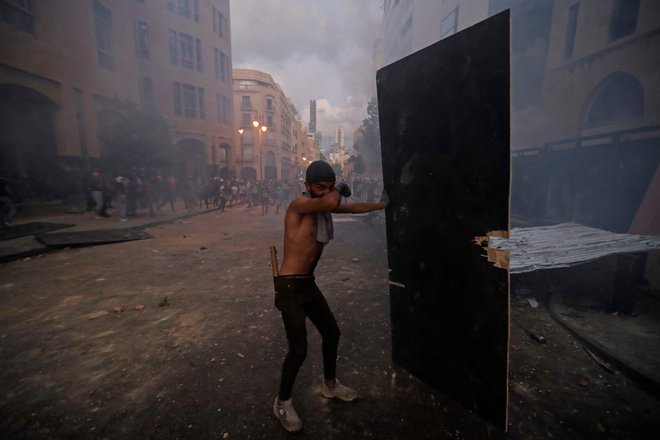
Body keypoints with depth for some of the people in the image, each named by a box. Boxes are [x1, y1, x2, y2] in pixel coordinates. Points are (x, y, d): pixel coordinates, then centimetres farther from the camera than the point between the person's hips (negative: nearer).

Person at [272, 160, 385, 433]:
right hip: (289, 286, -8)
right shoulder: (299, 204, -20)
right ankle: (282, 403, 23)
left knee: (331, 332, 18)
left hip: (308, 284, 9)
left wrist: (385, 204, 21)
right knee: (298, 349, -6)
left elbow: (353, 208, 19)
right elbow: (332, 201, -38)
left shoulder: (323, 205, 6)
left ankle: (329, 385, 42)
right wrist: (340, 189, -16)